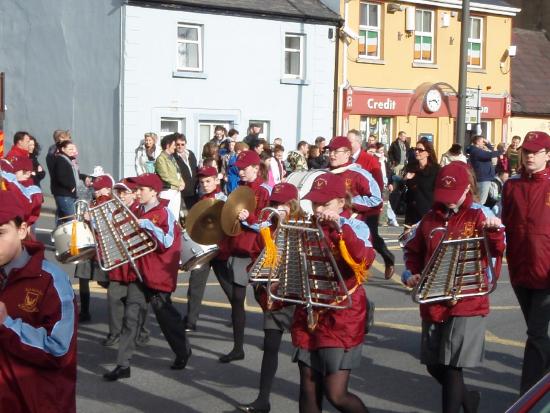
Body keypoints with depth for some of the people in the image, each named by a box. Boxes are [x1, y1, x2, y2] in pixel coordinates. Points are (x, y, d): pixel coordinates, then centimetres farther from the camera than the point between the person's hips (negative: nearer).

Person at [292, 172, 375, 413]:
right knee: (309, 392, 9)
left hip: (342, 318, -5)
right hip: (308, 316, 5)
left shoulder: (356, 227, -7)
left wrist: (340, 227, -32)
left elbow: (365, 260, -26)